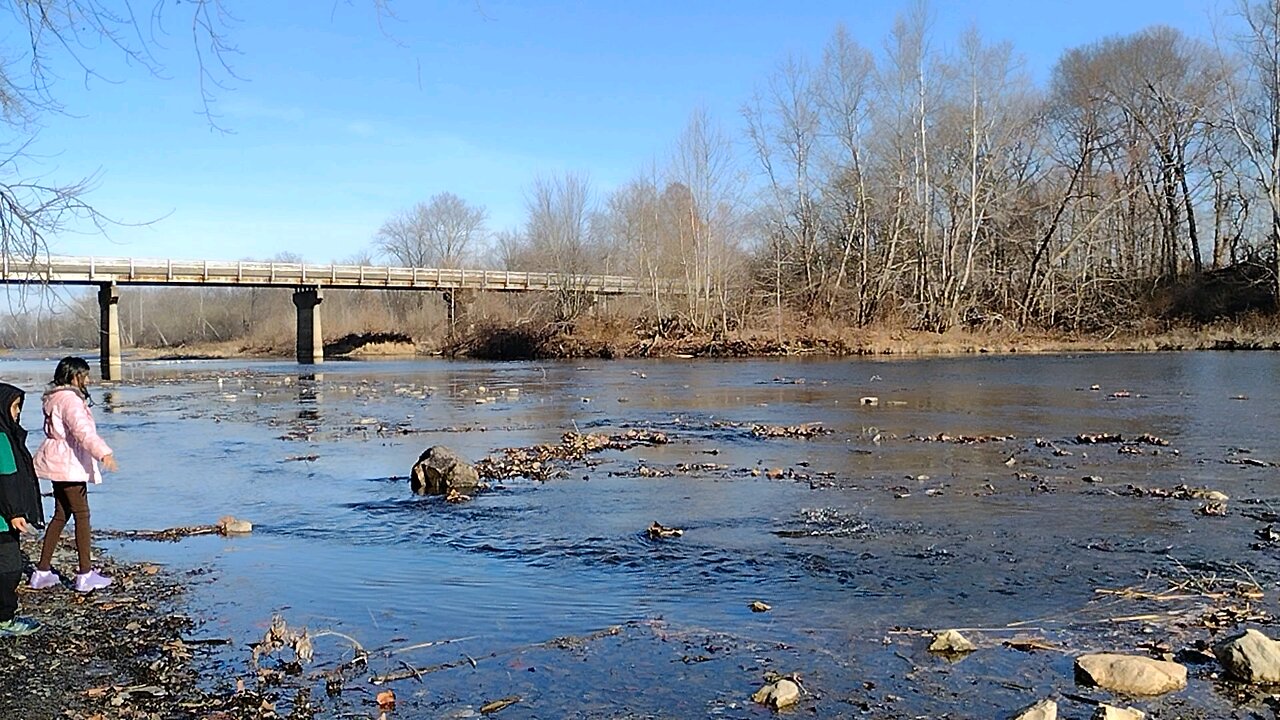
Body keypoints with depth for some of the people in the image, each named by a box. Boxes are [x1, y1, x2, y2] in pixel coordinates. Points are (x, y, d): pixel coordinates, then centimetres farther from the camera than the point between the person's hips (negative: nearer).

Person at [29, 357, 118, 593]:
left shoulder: (55, 398, 16)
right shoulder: (70, 399, -17)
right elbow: (82, 429, -33)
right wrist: (103, 452, -44)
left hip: (59, 464, 10)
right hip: (69, 465, -10)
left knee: (61, 515, 15)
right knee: (82, 515, -4)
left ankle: (42, 571, 19)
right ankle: (85, 574, -1)